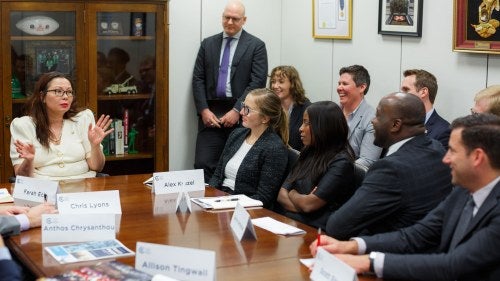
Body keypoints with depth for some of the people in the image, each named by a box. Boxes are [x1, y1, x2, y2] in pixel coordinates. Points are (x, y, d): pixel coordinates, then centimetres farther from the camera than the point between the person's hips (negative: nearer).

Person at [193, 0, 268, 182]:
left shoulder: (256, 46, 3)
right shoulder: (208, 44, 14)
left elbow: (258, 82, -5)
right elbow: (198, 79, 10)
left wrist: (237, 111, -13)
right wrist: (204, 110, -4)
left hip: (241, 115, -3)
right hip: (211, 113, 3)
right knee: (203, 165, -6)